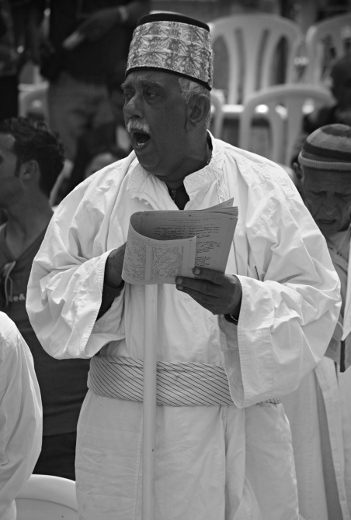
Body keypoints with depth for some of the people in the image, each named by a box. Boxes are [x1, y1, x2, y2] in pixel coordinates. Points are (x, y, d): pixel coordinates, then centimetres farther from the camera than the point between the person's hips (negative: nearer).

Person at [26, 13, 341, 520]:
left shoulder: (265, 190, -3)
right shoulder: (97, 197, 2)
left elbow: (315, 302, -6)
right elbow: (45, 299, 2)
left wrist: (238, 301, -24)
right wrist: (112, 272, -16)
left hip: (238, 427, -1)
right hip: (123, 433, 1)